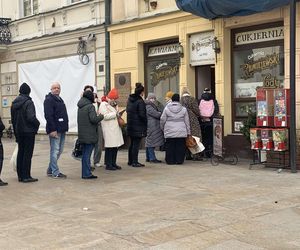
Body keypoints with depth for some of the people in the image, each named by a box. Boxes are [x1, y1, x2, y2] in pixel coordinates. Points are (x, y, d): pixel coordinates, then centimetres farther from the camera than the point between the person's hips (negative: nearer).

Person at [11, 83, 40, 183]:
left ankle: (20, 175, 18)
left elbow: (13, 119, 12)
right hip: (29, 131, -7)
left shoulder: (14, 103, 8)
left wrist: (16, 132, 18)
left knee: (20, 152, 13)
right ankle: (26, 176, 0)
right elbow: (31, 117, -24)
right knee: (28, 153, -2)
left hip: (19, 132, 7)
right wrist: (37, 124, -5)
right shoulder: (28, 102, -15)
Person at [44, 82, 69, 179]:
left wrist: (65, 127, 17)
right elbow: (48, 116, -18)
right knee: (55, 151, -6)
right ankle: (55, 172, -1)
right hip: (55, 130, -10)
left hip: (62, 129, 10)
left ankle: (50, 170, 22)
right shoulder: (49, 100, -9)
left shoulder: (59, 99, 21)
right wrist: (52, 130, -23)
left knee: (59, 151, 13)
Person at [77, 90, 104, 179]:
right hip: (89, 135, -8)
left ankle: (85, 173, 19)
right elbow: (94, 119, -22)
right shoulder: (90, 106, -14)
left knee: (85, 154, 14)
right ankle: (87, 174, -2)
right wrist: (101, 116, -4)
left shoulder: (80, 107, 13)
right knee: (87, 154, -5)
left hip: (82, 134, 8)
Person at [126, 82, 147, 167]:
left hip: (130, 125, 8)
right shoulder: (140, 101, -16)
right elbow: (142, 114, -19)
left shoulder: (129, 100, 8)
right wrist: (146, 122, -5)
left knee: (132, 144, 17)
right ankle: (135, 162, -1)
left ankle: (130, 161, 24)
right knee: (136, 144, -3)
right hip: (138, 126, -8)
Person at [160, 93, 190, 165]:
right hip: (181, 132, 0)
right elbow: (187, 121, 6)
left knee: (170, 147, 5)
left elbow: (162, 120, 2)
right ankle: (179, 160, 8)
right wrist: (188, 132, 13)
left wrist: (163, 128, 18)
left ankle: (170, 160, 7)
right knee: (180, 147, 6)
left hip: (169, 132, 0)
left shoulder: (167, 108, -1)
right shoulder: (183, 109, 1)